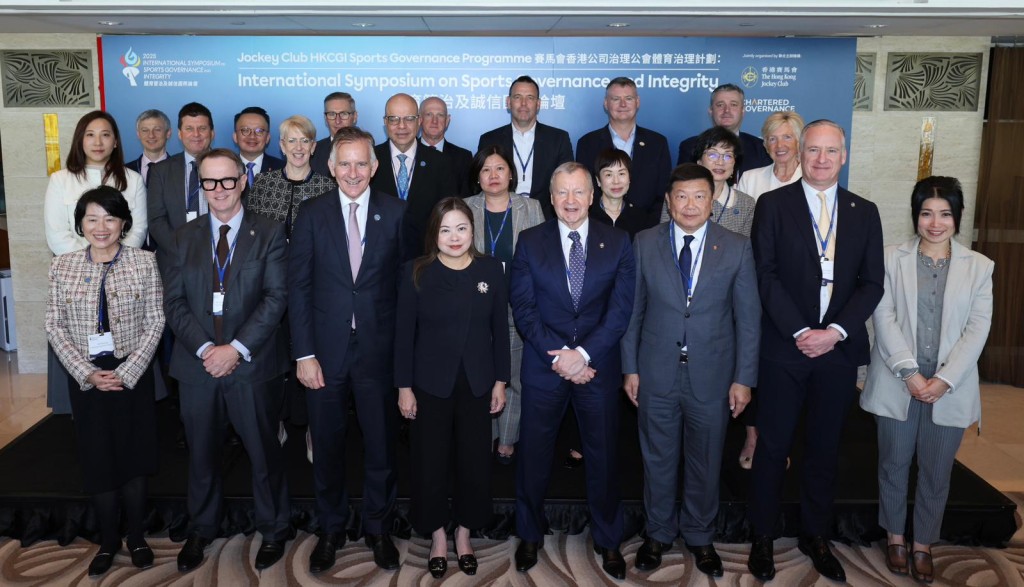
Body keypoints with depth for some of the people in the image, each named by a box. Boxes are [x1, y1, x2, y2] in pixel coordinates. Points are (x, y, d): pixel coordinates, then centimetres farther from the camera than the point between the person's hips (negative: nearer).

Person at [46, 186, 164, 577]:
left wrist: (127, 372, -12)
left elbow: (155, 322, -5)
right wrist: (87, 373, -10)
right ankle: (108, 540, 24)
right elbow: (54, 326, 1)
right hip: (85, 377, 2)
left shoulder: (144, 262, -4)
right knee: (97, 459, 8)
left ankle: (136, 537, 24)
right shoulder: (63, 266, 1)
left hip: (132, 374, -1)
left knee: (133, 456, 8)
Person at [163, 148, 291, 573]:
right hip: (197, 365, 3)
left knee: (264, 453, 8)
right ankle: (201, 530, 35)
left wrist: (236, 348, -16)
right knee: (201, 455, 15)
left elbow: (276, 297, -9)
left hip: (253, 365, -3)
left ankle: (273, 530, 27)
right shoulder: (185, 237, 9)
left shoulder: (269, 234, 0)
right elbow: (174, 302, 2)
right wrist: (205, 349, -12)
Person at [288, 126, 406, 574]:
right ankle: (330, 530, 34)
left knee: (381, 446, 12)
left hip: (379, 349, 0)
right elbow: (298, 287, -2)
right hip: (325, 350, 1)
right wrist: (304, 354, -7)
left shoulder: (396, 213, -1)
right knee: (327, 447, 14)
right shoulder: (311, 213, -1)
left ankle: (378, 529, 33)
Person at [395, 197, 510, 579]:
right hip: (430, 384, -1)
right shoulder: (416, 272, -4)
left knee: (474, 462, 9)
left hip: (477, 384, 1)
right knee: (429, 464, 8)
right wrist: (404, 386, -6)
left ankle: (464, 535, 30)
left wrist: (501, 380, 1)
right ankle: (437, 537, 28)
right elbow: (404, 332, -4)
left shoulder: (491, 269, 0)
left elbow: (500, 328, 3)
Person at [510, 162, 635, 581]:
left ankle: (608, 540, 30)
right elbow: (523, 306, -4)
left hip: (599, 366, 0)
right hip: (543, 367, 0)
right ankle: (530, 535, 31)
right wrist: (558, 357, -13)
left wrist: (583, 353, -16)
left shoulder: (617, 242, 1)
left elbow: (620, 309, -5)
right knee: (534, 454, 10)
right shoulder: (530, 241, 1)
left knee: (603, 455, 11)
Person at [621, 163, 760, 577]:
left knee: (705, 463, 15)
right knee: (658, 459, 15)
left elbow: (748, 318, -2)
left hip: (712, 377, 0)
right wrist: (630, 368, -1)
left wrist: (743, 379, -5)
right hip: (656, 375, 0)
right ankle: (659, 533, 36)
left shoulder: (737, 248, -3)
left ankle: (700, 537, 36)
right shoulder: (644, 244, -2)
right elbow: (633, 310, 1)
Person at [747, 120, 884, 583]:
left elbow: (872, 283, 3)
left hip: (839, 349, 3)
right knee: (773, 446, 6)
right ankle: (762, 537, 20)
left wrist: (835, 332, -11)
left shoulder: (864, 212, 9)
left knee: (825, 448, 13)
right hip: (784, 348, -3)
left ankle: (815, 536, 29)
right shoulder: (773, 204, 0)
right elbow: (766, 274, -7)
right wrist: (799, 331, -15)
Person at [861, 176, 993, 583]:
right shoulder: (892, 259, 0)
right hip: (898, 383, 0)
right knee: (893, 465, 11)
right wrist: (909, 372, -15)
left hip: (950, 388, 1)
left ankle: (923, 543, 28)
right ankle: (895, 536, 30)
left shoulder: (979, 266, 3)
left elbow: (978, 328, -3)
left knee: (936, 471, 10)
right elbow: (884, 318, -6)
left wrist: (945, 379, -13)